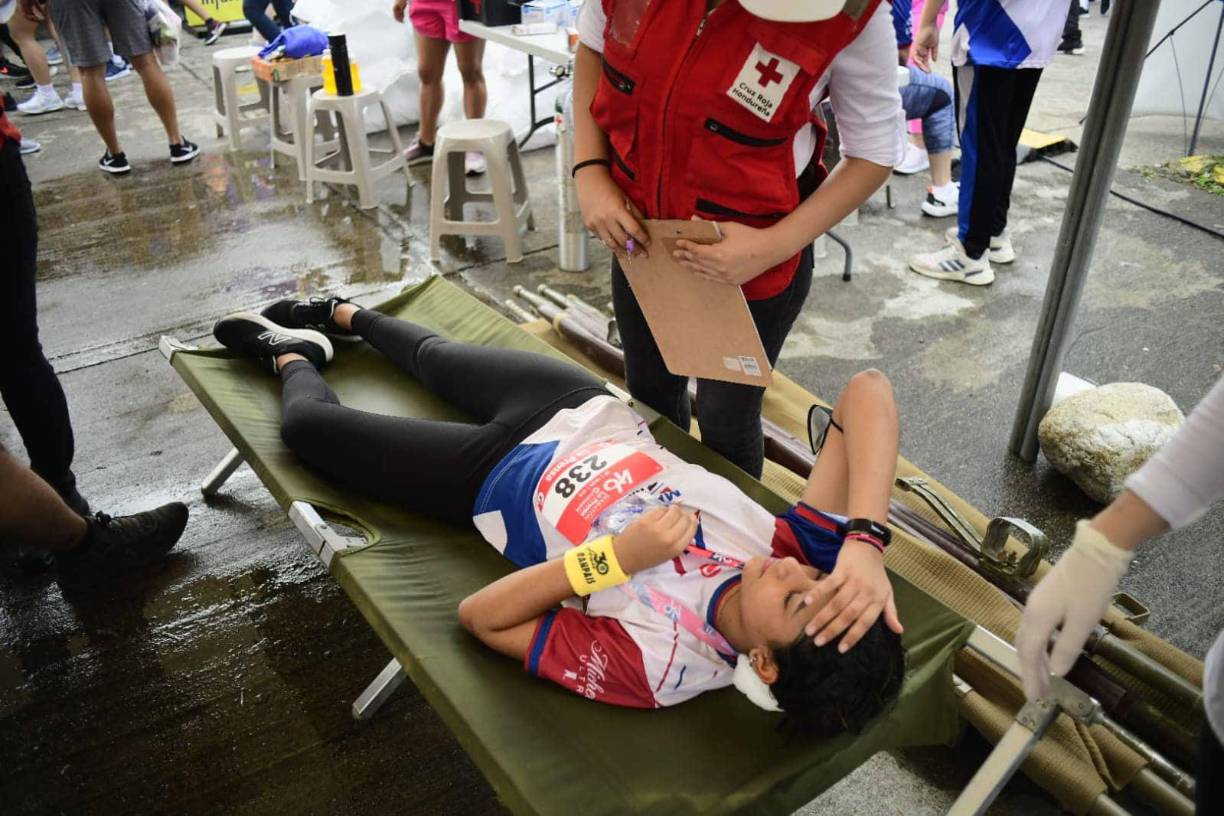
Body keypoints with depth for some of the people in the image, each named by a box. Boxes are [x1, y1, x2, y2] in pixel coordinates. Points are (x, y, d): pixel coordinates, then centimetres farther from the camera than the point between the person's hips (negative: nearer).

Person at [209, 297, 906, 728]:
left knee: (310, 423, 14)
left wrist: (615, 558, -42)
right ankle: (339, 315, 62)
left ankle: (290, 352, 50)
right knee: (436, 354, 28)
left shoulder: (659, 665, -36)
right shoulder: (800, 552, -27)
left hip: (497, 478, -3)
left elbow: (480, 617, -30)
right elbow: (867, 390, -32)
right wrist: (866, 543, -43)